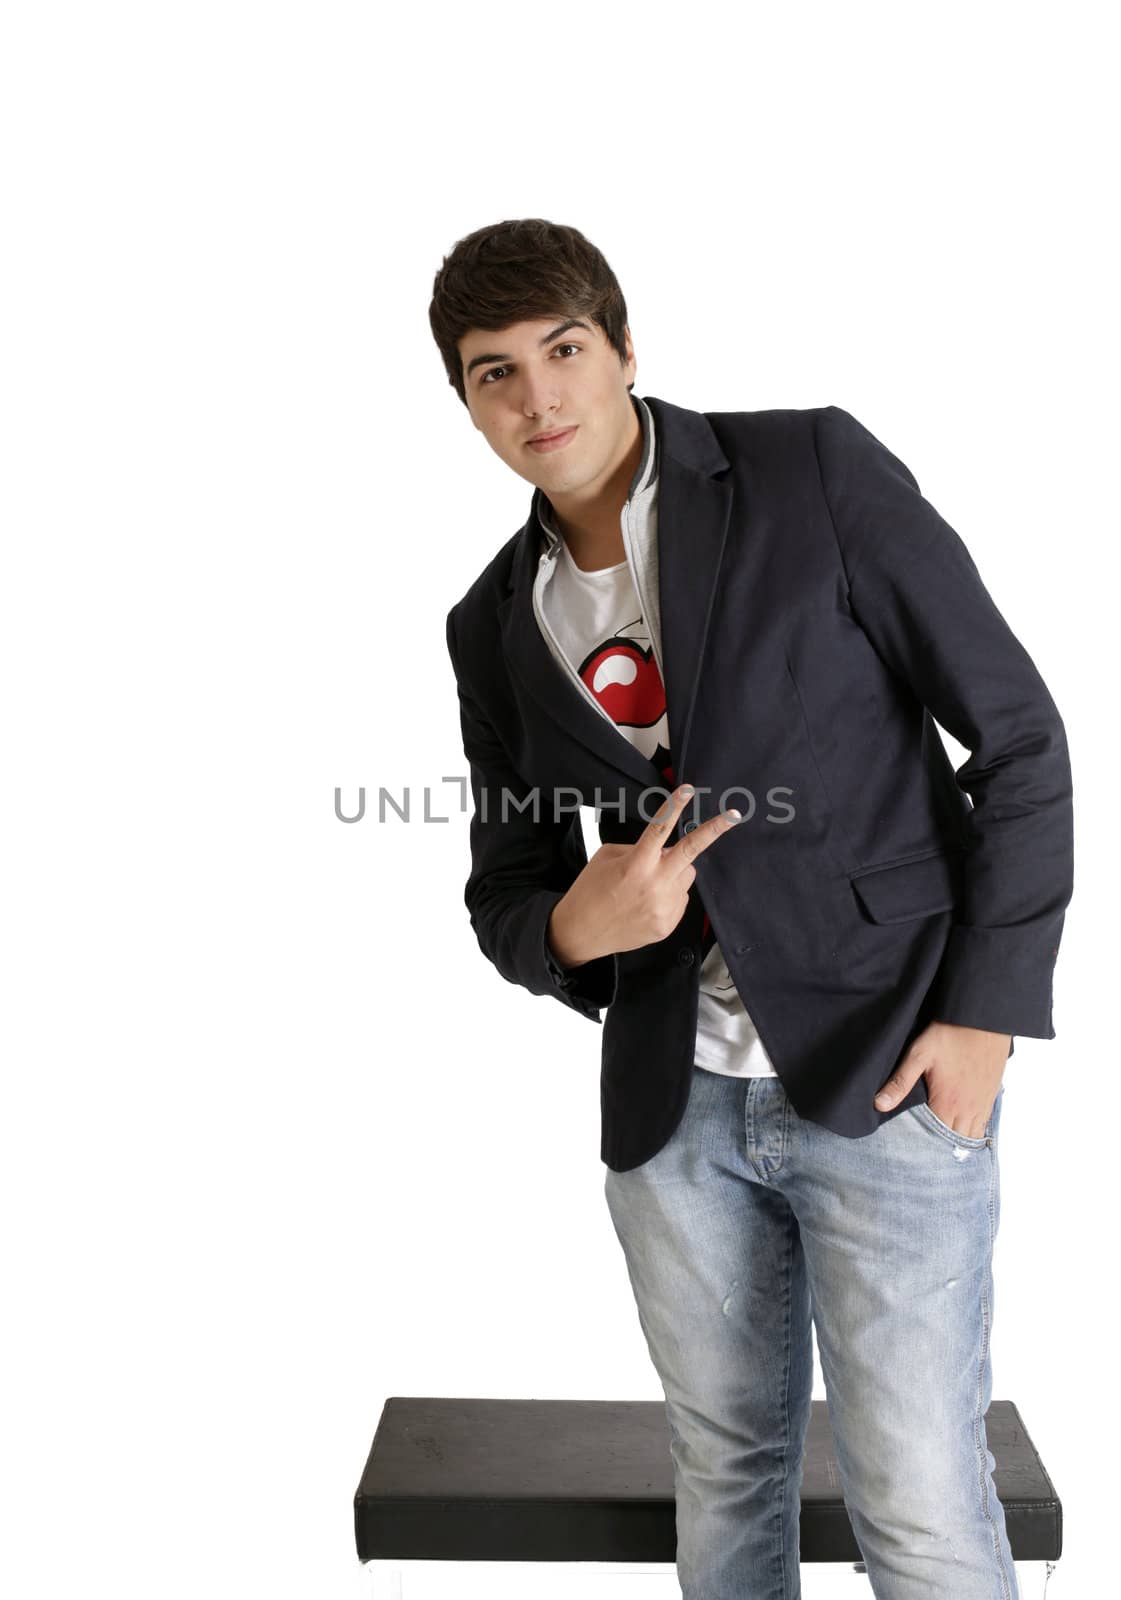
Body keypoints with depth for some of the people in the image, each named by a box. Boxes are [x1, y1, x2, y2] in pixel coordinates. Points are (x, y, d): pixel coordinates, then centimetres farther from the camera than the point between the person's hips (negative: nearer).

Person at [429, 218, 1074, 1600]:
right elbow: (504, 891, 11)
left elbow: (1018, 735, -6)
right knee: (724, 1470, 19)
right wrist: (575, 928, -13)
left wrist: (984, 1013, -11)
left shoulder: (816, 472, -7)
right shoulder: (496, 624, 5)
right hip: (674, 1106, 4)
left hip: (887, 1073, -4)